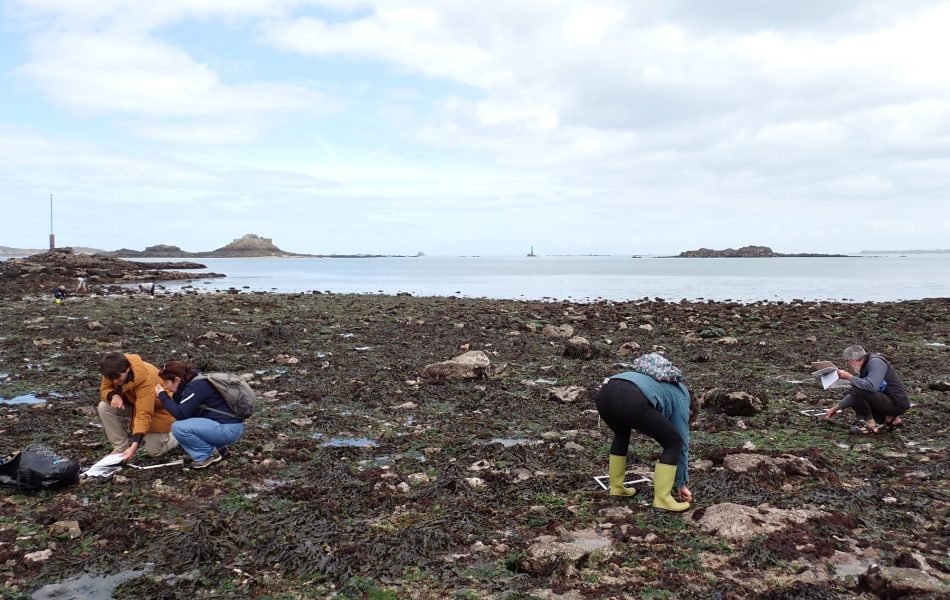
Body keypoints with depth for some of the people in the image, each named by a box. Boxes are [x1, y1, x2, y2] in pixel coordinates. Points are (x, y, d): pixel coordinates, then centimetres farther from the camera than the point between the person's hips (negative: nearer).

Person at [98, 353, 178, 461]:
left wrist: (134, 446, -50)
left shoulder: (147, 379, -40)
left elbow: (144, 414, -43)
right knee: (104, 407, -18)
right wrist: (113, 395, -36)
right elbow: (104, 389, -9)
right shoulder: (114, 372, -22)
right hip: (133, 402, 6)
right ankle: (121, 447, -4)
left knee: (154, 451, -9)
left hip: (157, 409, -6)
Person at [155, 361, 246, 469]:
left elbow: (180, 414, -20)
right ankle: (215, 447, 13)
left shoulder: (195, 387, -16)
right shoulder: (195, 382, 13)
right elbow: (180, 408, 16)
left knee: (179, 428, -18)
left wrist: (163, 396, -10)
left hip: (229, 429, -10)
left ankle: (209, 455, -2)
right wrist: (175, 393, 1)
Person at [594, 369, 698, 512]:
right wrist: (682, 484, 33)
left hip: (605, 393, 7)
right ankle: (662, 498, 12)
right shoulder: (681, 399, 26)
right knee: (674, 442, 13)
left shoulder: (664, 384, 44)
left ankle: (616, 487, 38)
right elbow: (683, 442, 26)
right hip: (631, 400, -7)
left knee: (621, 434, 37)